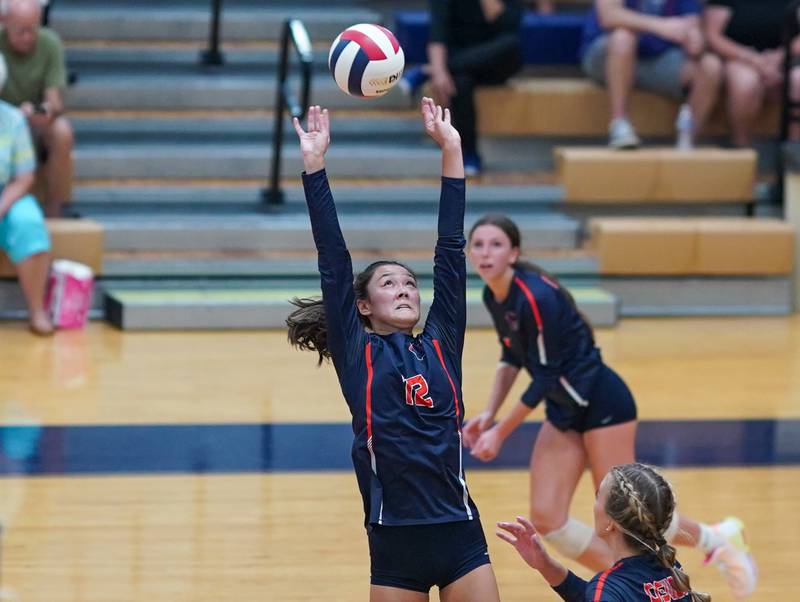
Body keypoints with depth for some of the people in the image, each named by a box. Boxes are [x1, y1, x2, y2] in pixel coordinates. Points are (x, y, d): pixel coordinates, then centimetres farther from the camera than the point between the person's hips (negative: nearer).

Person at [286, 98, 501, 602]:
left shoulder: (441, 346, 11)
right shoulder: (357, 353, 6)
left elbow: (451, 250, 9)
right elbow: (334, 262, 1)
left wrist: (451, 151, 7)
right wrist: (315, 166, -2)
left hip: (460, 532, 2)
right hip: (395, 538, -2)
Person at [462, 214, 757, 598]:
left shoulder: (535, 297, -26)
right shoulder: (493, 297, 0)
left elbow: (546, 378, -22)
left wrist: (500, 433, -16)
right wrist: (489, 414, 5)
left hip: (602, 404, -8)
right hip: (564, 413, 8)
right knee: (547, 520, -3)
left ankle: (717, 540, 20)